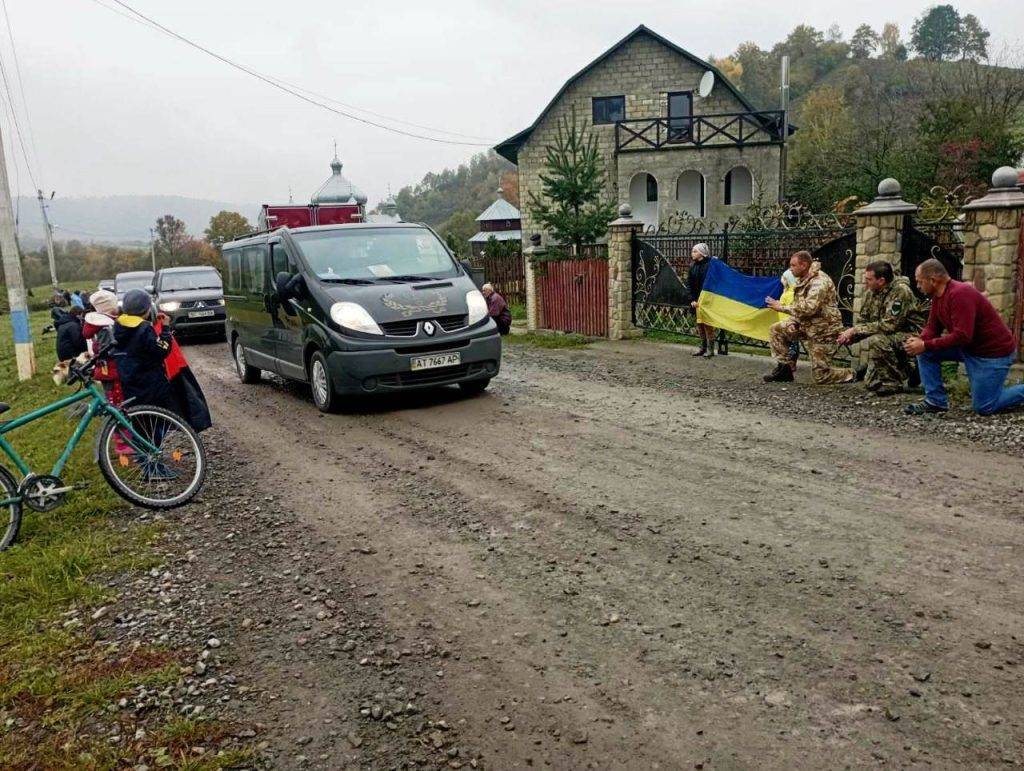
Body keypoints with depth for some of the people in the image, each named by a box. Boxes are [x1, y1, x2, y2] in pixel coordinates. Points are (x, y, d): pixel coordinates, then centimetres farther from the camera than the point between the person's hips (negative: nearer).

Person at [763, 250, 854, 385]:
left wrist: (781, 307, -27)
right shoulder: (803, 280, 8)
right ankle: (785, 368, 1)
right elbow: (799, 307, 17)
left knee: (821, 376, -6)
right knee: (776, 330, -4)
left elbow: (808, 308, -34)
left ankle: (849, 375, 23)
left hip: (822, 330, -9)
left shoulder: (819, 281, -22)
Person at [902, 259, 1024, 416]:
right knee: (926, 353, -5)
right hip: (969, 347, 9)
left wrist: (925, 345, -31)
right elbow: (932, 328, 4)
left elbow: (962, 336, -33)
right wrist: (919, 341, -18)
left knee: (984, 407, -6)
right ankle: (936, 401, 1)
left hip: (995, 351, -9)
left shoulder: (960, 294, -27)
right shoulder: (938, 296, 1)